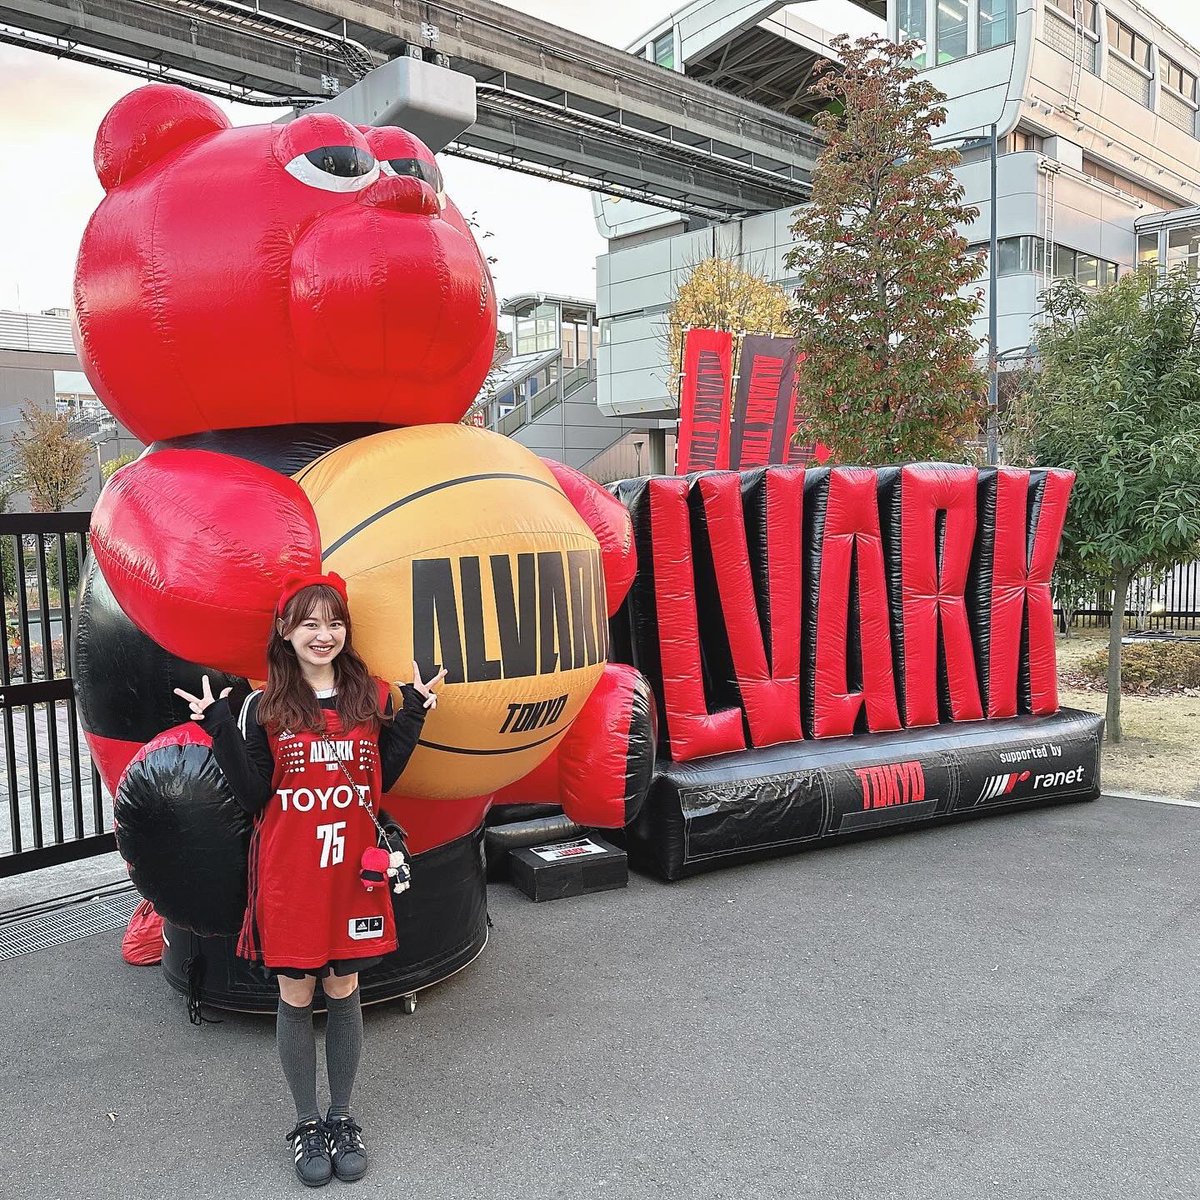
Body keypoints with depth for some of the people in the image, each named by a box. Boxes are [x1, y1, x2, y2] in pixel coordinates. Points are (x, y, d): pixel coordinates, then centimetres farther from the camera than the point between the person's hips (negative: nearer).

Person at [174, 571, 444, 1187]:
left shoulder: (370, 696, 2)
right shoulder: (264, 708, -4)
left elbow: (380, 780, 3)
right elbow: (254, 797, -6)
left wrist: (411, 716, -3)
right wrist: (220, 730, -14)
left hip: (352, 869, 2)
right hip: (288, 874, -1)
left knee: (343, 990, 13)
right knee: (295, 997, 10)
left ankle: (341, 1118, 32)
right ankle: (307, 1123, 30)